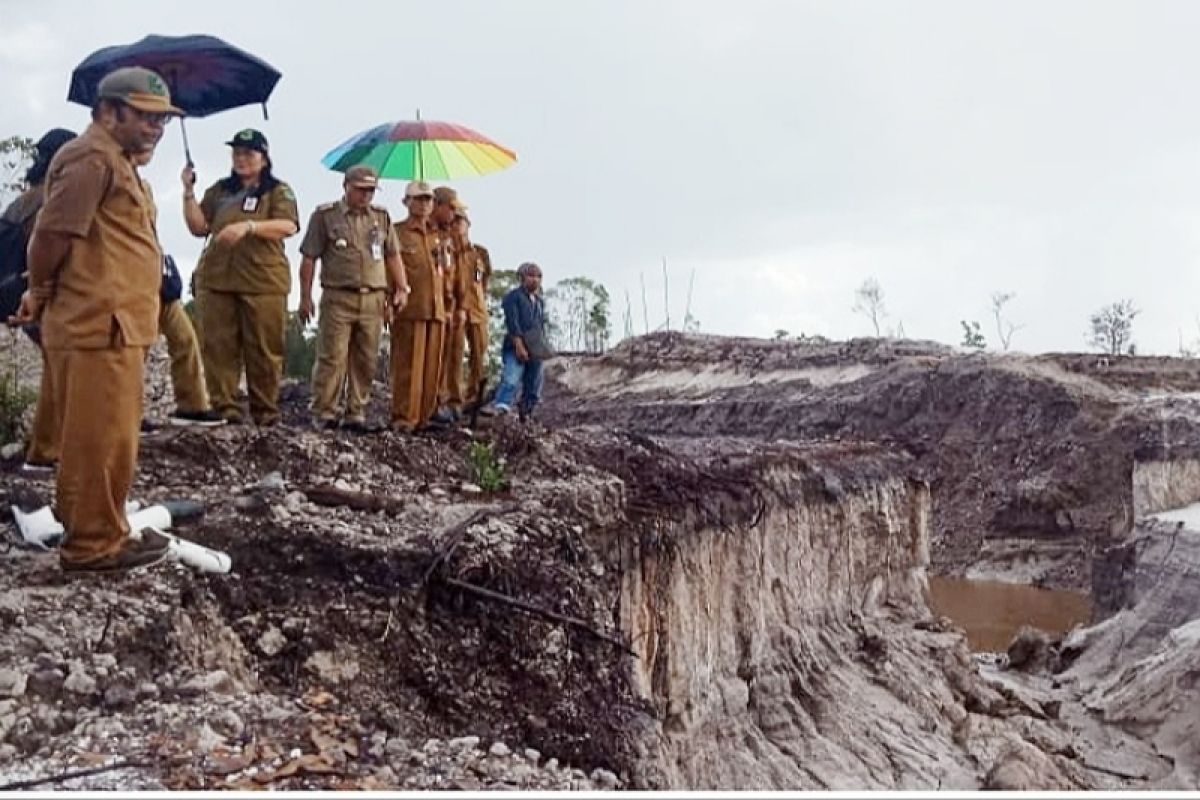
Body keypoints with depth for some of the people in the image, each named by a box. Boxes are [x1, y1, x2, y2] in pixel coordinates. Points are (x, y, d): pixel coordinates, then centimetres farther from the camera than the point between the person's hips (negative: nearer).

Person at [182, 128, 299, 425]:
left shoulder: (278, 191, 7)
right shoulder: (219, 190, 19)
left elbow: (288, 226, -11)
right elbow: (198, 227, 13)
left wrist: (248, 226, -23)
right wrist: (189, 192, 1)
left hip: (263, 282, -3)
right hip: (216, 279, 4)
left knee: (263, 350, -2)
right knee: (218, 347, -1)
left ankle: (265, 411, 6)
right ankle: (224, 407, 3)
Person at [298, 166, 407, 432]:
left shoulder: (382, 217, 14)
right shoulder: (325, 215, 3)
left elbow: (393, 256, 16)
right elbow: (309, 258, 2)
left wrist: (401, 288, 4)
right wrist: (305, 297, -1)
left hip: (373, 299, 4)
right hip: (338, 298, -3)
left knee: (365, 360, 5)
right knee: (332, 358, -6)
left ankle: (357, 414, 13)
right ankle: (324, 414, 1)